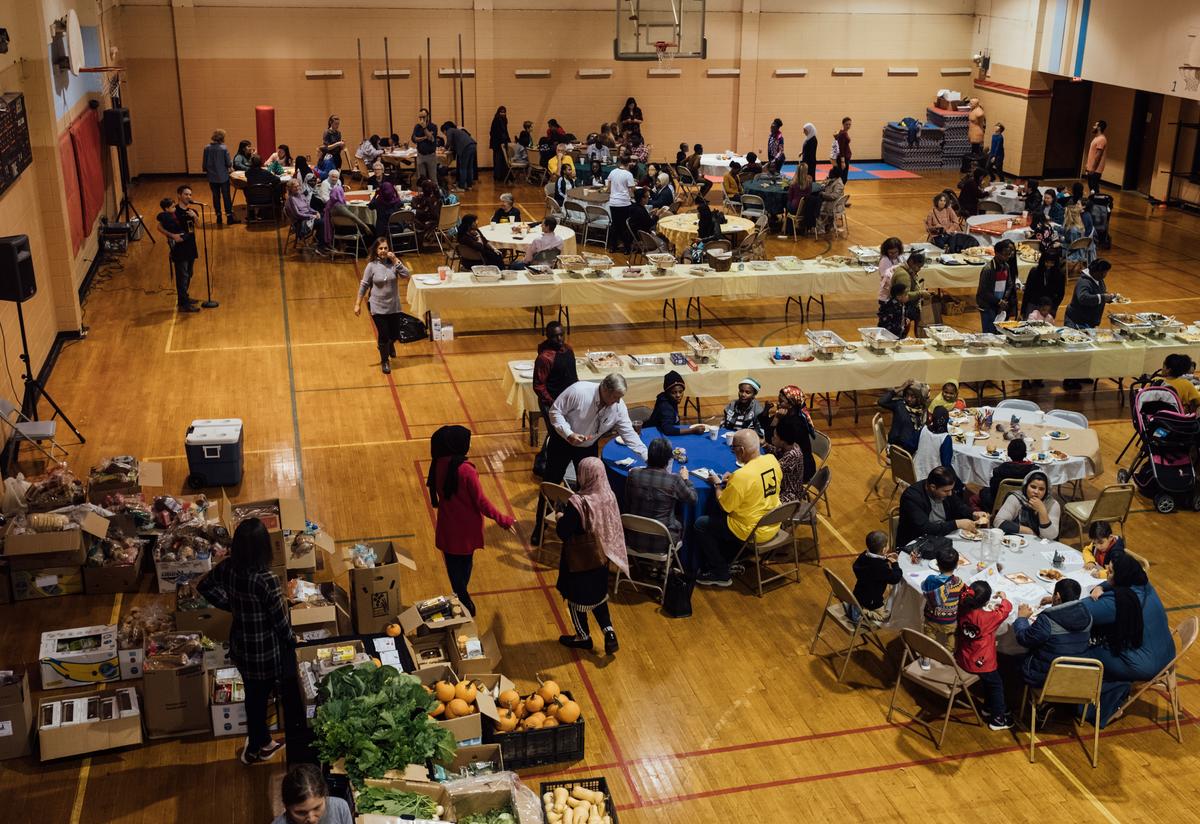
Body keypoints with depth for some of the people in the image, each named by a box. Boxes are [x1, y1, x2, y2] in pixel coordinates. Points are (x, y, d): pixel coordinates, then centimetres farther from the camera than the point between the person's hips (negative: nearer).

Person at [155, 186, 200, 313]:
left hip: (190, 247, 7)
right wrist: (172, 235, -23)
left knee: (188, 275, 17)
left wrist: (194, 217, -16)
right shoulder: (173, 213, -12)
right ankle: (183, 304, -3)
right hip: (179, 249, -7)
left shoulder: (191, 211, 8)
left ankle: (184, 298, 31)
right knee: (182, 276, -6)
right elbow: (160, 227, -13)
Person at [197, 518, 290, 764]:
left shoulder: (227, 569, -13)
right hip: (267, 650, -5)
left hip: (240, 646, 5)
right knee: (260, 696, 18)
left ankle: (259, 741, 42)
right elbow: (280, 620, -21)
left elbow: (204, 587, 8)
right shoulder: (267, 580, -31)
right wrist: (290, 641, -2)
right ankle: (257, 747, 38)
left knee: (254, 695, 23)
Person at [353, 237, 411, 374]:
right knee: (383, 335, 1)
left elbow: (406, 275, -18)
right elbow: (364, 285, -3)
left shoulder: (393, 263, -5)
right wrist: (358, 304, -2)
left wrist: (395, 260, -22)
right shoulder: (371, 266, -9)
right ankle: (384, 361, 25)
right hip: (378, 307, -2)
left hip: (394, 306, 2)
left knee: (395, 335, 12)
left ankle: (390, 345, 50)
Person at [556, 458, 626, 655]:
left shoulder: (577, 503, -30)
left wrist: (561, 518, -2)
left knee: (576, 598, 17)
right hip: (600, 557, 6)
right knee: (598, 595, 25)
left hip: (579, 560, -6)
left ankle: (583, 637, 33)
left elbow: (562, 532, -22)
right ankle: (609, 633, 17)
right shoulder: (609, 496, -9)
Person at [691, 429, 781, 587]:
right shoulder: (772, 460, -7)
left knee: (699, 525, 4)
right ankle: (728, 561, 33)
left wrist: (718, 485, 0)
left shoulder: (741, 476, -29)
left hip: (753, 532, -8)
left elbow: (723, 506, -16)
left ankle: (721, 574, 12)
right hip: (773, 525, 8)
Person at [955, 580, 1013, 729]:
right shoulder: (987, 617, -29)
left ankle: (989, 707, 45)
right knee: (996, 684, 17)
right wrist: (1003, 598, 6)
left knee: (989, 681, 29)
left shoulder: (962, 610, -15)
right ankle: (997, 719, 27)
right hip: (980, 662, -6)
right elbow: (1006, 609, -11)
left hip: (962, 659, 6)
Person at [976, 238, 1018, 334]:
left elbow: (1010, 285, 11)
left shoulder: (1006, 266, 5)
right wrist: (999, 302, -15)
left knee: (999, 332, 7)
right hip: (987, 305, -6)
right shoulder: (988, 269, -17)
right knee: (989, 333, -6)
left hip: (1000, 304, 6)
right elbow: (984, 291, -17)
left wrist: (1004, 300, -5)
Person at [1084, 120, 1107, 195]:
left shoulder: (1101, 139, -16)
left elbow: (1098, 155, -21)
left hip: (1095, 170, -10)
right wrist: (1087, 164, 21)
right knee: (1091, 188, 14)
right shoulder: (1097, 138, 16)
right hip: (1091, 169, 10)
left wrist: (1093, 169, -23)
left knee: (1094, 190, -9)